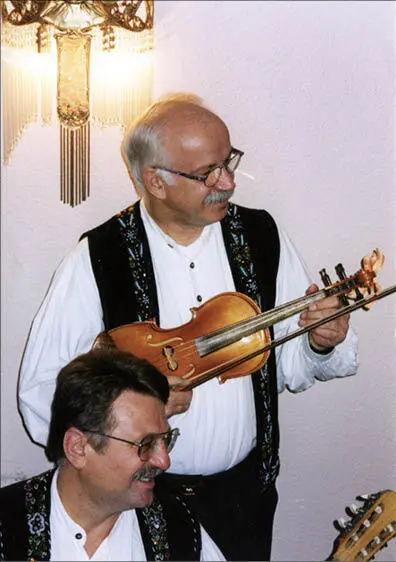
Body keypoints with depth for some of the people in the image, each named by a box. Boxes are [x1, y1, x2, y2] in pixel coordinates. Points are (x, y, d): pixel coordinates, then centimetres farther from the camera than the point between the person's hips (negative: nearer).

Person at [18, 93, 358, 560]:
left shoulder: (261, 237, -5)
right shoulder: (97, 260, -15)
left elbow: (289, 366, 2)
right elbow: (40, 400, -15)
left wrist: (321, 345, -18)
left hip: (245, 490, 3)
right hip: (139, 496, -2)